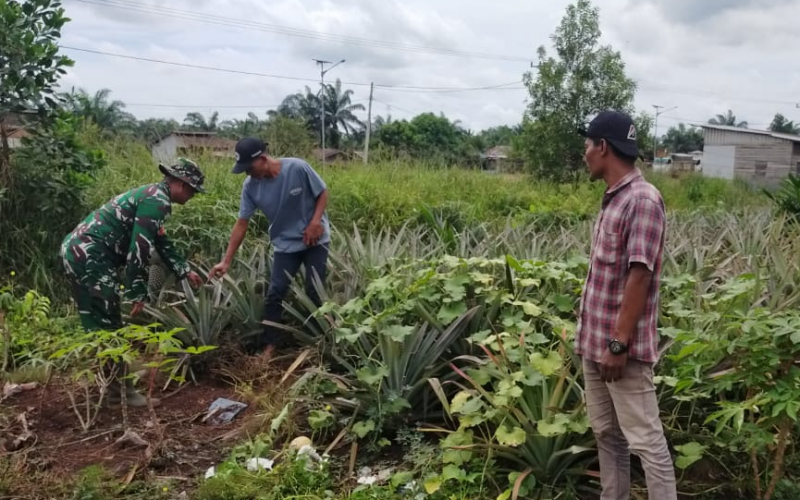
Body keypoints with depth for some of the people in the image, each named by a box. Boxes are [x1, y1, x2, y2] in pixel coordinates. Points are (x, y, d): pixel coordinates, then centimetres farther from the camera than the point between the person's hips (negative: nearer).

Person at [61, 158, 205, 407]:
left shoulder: (150, 195, 21)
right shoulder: (158, 201, -12)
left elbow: (161, 242, 31)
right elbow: (140, 248, -18)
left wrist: (185, 271, 36)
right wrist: (138, 293, -14)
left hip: (76, 249, 11)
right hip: (90, 255, -11)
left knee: (97, 325, 17)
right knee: (110, 328, -2)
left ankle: (108, 384, 27)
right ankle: (122, 391, 7)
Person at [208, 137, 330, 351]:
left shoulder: (298, 168, -22)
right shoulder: (250, 186, -12)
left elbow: (323, 193, -9)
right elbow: (241, 223, -9)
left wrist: (315, 222, -22)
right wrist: (226, 261, -12)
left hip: (315, 240, -3)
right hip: (284, 245, 3)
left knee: (314, 293, 2)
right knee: (275, 294, 0)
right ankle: (270, 344, 10)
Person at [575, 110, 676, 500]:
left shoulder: (643, 199, -17)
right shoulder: (612, 198, 10)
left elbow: (639, 277, -21)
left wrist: (619, 344, -21)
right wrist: (595, 337, 18)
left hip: (621, 346, -9)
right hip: (595, 342, 9)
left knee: (644, 439, -1)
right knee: (605, 433, 17)